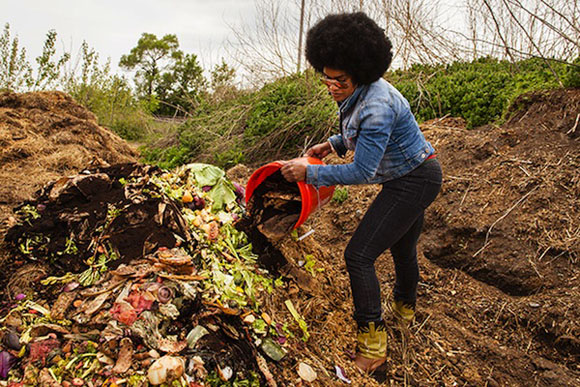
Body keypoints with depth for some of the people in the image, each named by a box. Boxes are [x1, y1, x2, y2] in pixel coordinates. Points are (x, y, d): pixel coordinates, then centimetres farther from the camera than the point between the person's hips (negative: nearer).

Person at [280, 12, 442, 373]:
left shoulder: (376, 105, -31)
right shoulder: (358, 92, -2)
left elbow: (362, 172, -29)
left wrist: (310, 172, -24)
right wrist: (333, 144, 5)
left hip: (413, 182, -10)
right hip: (414, 177, 10)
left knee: (359, 255, -11)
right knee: (402, 246, 28)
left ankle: (372, 343, 1)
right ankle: (406, 306, 54)